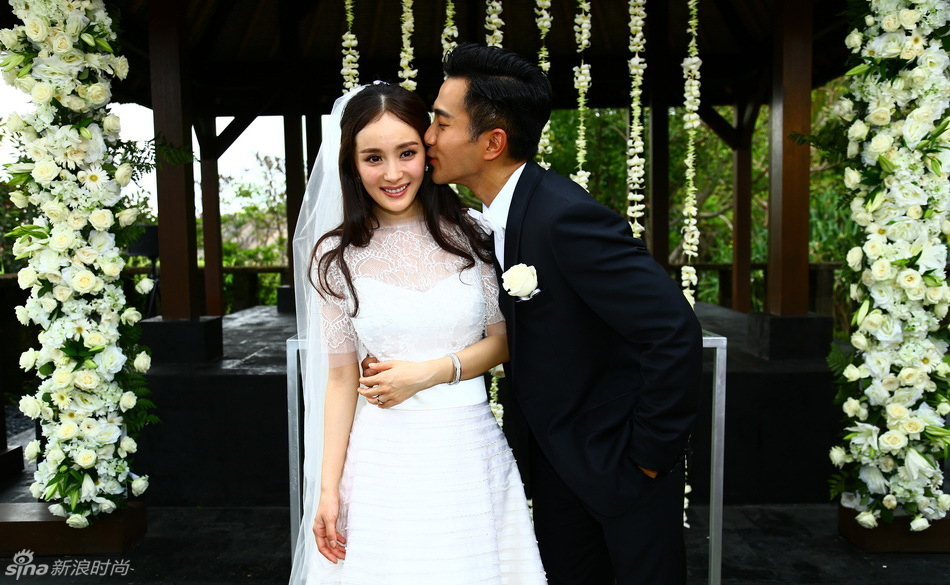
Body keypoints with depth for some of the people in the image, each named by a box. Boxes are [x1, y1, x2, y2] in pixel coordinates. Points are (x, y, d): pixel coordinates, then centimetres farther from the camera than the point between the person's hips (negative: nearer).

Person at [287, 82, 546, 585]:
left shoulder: (472, 233, -1)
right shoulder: (337, 256, -2)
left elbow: (503, 339, 5)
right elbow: (341, 378, 0)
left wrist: (429, 373, -10)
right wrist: (327, 488, -1)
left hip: (471, 452, 1)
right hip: (385, 460, -1)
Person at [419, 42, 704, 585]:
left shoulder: (566, 216, -28)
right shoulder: (497, 218, 0)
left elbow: (676, 335, -30)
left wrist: (651, 452, -20)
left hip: (623, 459, -8)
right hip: (559, 456, 8)